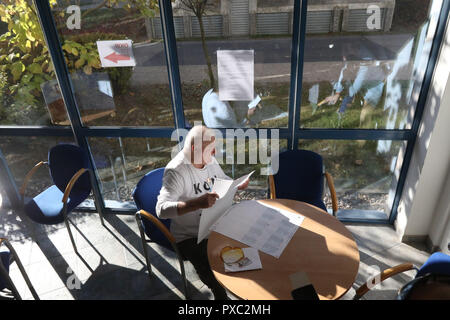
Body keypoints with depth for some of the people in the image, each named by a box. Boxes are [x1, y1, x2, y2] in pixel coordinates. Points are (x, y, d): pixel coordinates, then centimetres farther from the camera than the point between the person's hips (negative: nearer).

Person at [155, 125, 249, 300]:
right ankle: (220, 294, 9)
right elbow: (161, 209, -32)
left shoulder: (210, 160, 1)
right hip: (190, 237, -6)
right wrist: (197, 203, -46)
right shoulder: (176, 171, -22)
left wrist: (238, 185, -6)